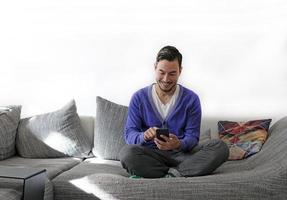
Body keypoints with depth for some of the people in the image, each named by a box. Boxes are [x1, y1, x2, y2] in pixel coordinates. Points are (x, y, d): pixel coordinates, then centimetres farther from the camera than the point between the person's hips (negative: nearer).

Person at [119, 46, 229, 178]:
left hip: (182, 153, 1)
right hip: (151, 154, 0)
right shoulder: (139, 98, 3)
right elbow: (129, 134, -1)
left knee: (220, 147, -24)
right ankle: (178, 174, -19)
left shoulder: (191, 99, 3)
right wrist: (144, 136, -26)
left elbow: (192, 137, 0)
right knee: (126, 153, -34)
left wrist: (179, 144, -24)